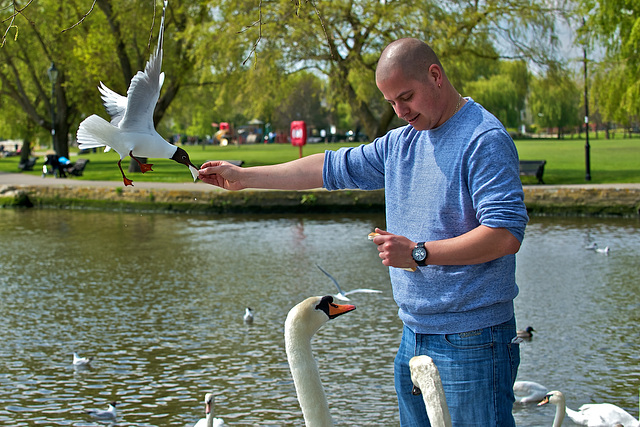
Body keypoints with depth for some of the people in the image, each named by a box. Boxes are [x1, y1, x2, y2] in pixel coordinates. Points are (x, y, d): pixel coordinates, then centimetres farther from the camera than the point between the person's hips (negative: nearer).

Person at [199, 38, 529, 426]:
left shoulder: (485, 139, -11)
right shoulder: (401, 142, 15)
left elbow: (507, 234, -20)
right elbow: (333, 168, 22)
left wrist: (419, 254, -21)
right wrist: (244, 177, 23)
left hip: (471, 342, -8)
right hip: (414, 336, 8)